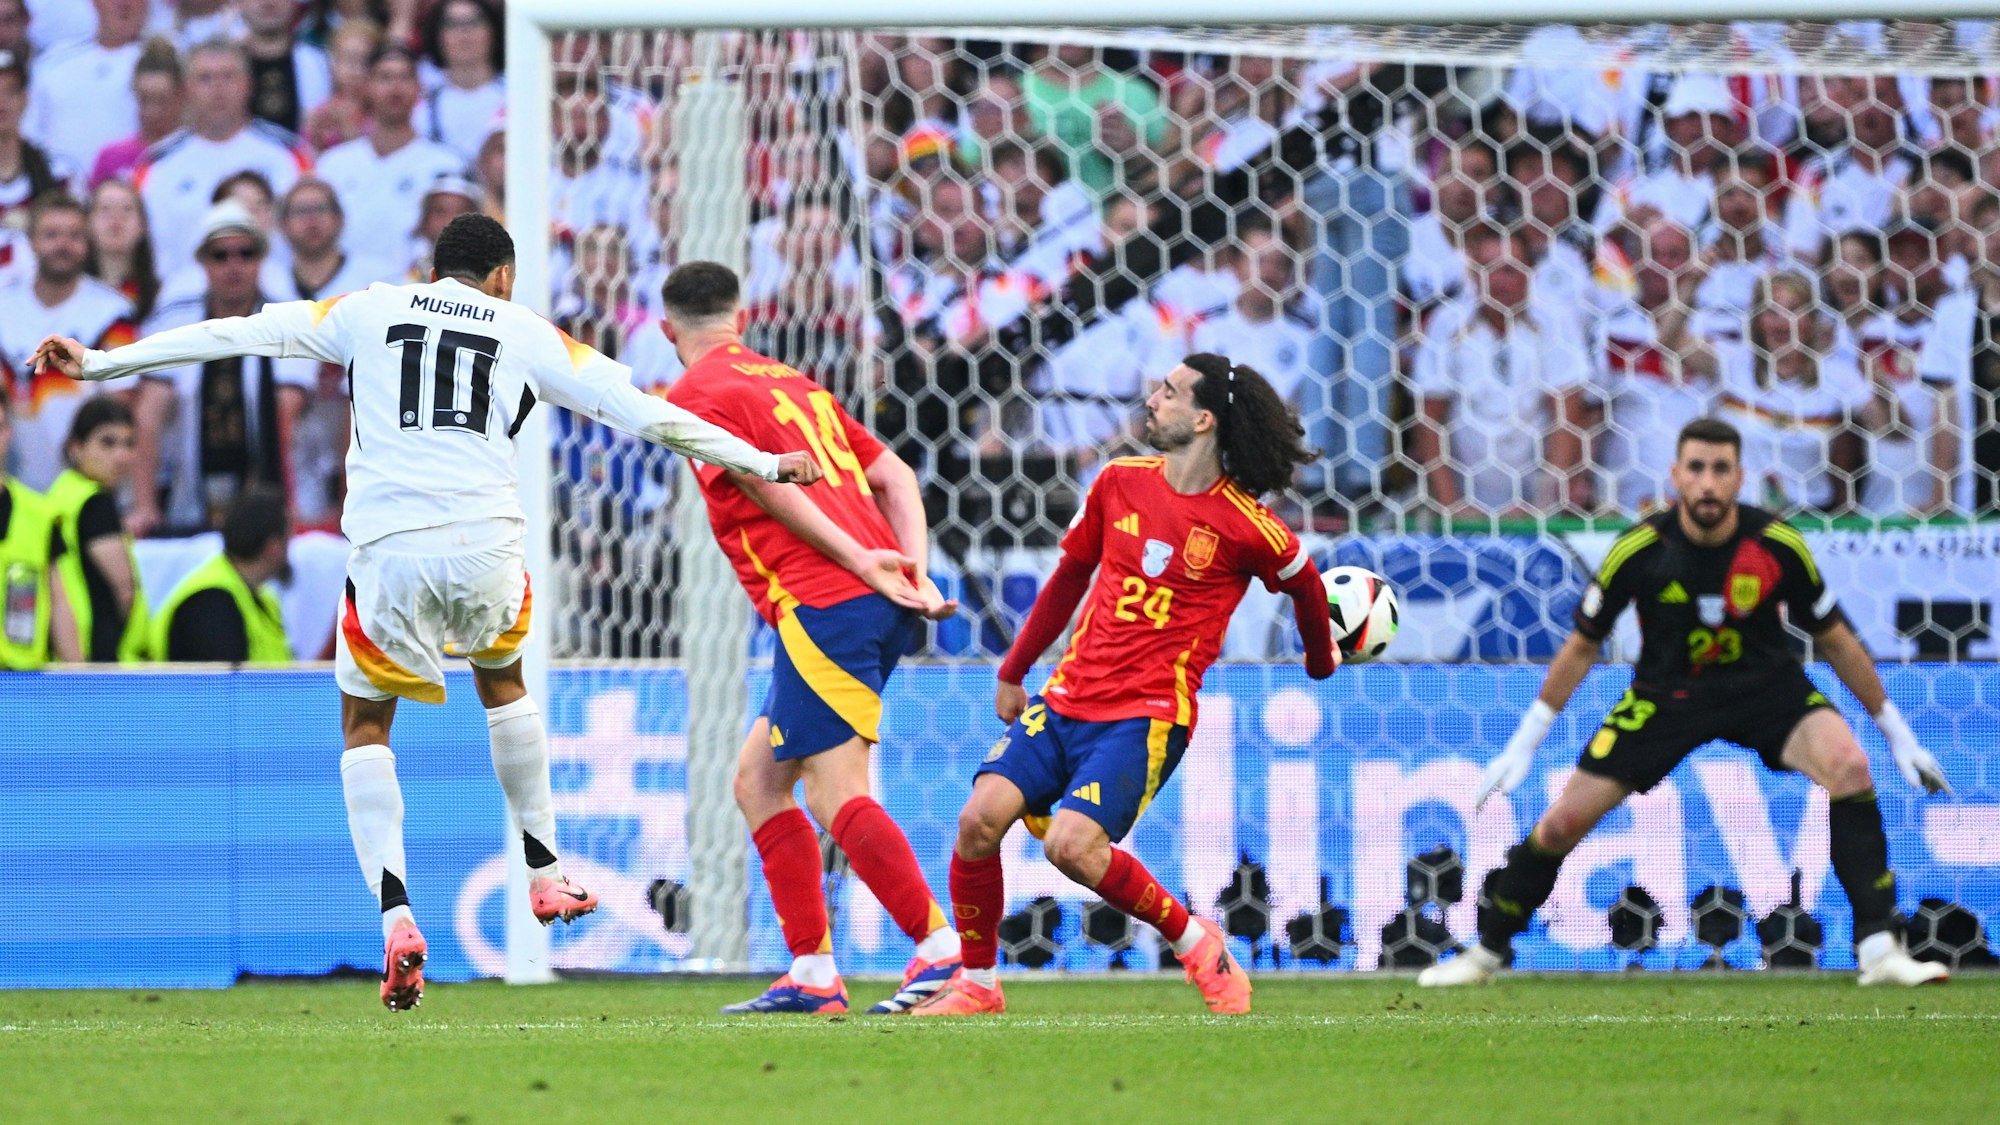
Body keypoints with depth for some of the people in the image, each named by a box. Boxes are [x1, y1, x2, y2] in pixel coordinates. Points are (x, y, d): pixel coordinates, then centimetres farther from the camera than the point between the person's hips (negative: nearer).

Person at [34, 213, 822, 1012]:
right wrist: (761, 464, 23)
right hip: (484, 542, 1)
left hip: (388, 548, -1)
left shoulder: (370, 311, 16)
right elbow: (640, 411, 14)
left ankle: (396, 921, -7)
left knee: (365, 725, 13)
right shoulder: (527, 334, 15)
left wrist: (98, 364, 19)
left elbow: (235, 335, 14)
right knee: (501, 679, 31)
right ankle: (545, 877, 34)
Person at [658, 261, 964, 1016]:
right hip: (879, 609, 9)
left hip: (822, 605, -9)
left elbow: (770, 489, -13)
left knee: (836, 791, -12)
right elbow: (892, 475, 18)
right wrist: (915, 571, 8)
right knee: (757, 779, 14)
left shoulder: (697, 393, 1)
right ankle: (812, 973, 10)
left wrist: (858, 560, -14)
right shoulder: (792, 382, 25)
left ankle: (942, 949, -21)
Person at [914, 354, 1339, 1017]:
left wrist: (1322, 659, 32)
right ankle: (976, 985, 2)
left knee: (1072, 845, -26)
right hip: (1067, 697, 5)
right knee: (980, 819, -15)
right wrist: (1012, 672, 27)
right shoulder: (1122, 482, 7)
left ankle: (1195, 943, -2)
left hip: (1149, 714, -5)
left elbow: (1304, 584, 13)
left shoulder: (1246, 527, -8)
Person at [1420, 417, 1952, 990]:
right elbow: (1582, 646, -3)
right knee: (1562, 822, -7)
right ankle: (1486, 952, 18)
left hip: (1766, 684, 0)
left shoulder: (1779, 546, -18)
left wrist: (1898, 733, 3)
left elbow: (1835, 640, -2)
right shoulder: (1639, 550, -19)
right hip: (1667, 693, 0)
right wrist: (1523, 745, -1)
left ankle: (1881, 950, -23)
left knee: (1849, 766, -28)